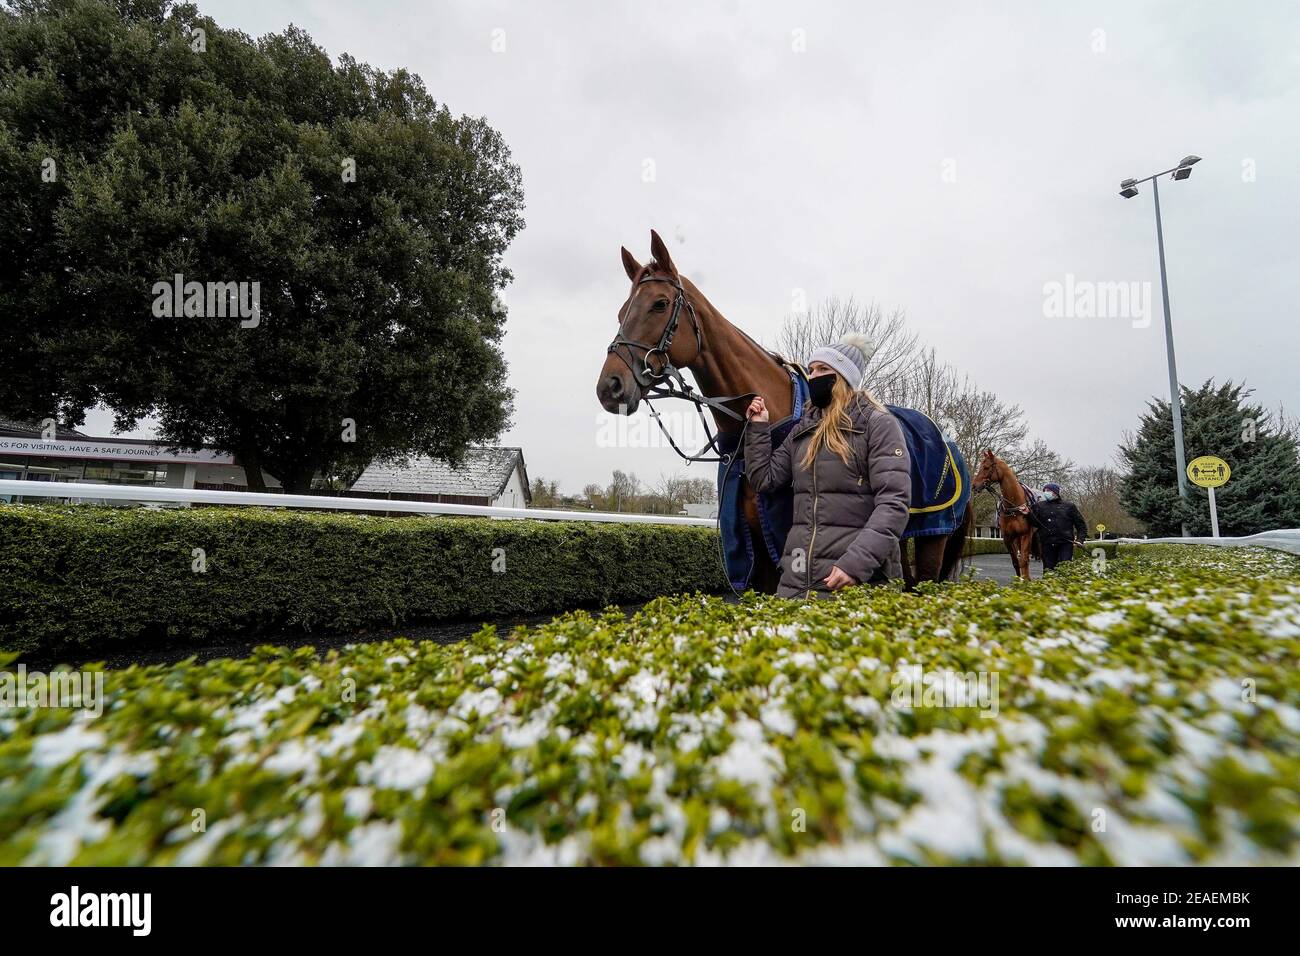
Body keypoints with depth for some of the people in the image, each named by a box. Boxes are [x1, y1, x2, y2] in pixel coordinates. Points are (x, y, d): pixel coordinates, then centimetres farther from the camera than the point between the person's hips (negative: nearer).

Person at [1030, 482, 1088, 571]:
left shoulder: (1069, 506, 8)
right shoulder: (1039, 505, 9)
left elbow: (1081, 524, 10)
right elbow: (1036, 523, 0)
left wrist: (1080, 539, -3)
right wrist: (1028, 514, -18)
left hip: (1065, 543, -1)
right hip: (1047, 544, 1)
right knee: (1048, 569, 4)